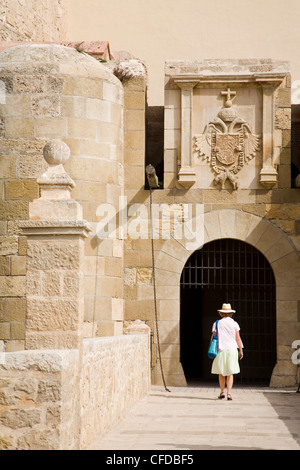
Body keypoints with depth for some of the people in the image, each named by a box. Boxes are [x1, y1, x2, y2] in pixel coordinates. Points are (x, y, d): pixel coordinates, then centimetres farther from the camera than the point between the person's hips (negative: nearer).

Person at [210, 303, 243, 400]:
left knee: (221, 372, 14)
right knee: (230, 373, 2)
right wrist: (241, 350, 7)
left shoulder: (217, 323, 1)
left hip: (220, 350, 0)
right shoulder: (234, 324, 0)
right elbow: (238, 338, 0)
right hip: (232, 349, 0)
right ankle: (229, 393, -9)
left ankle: (222, 392, 14)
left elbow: (213, 337, -1)